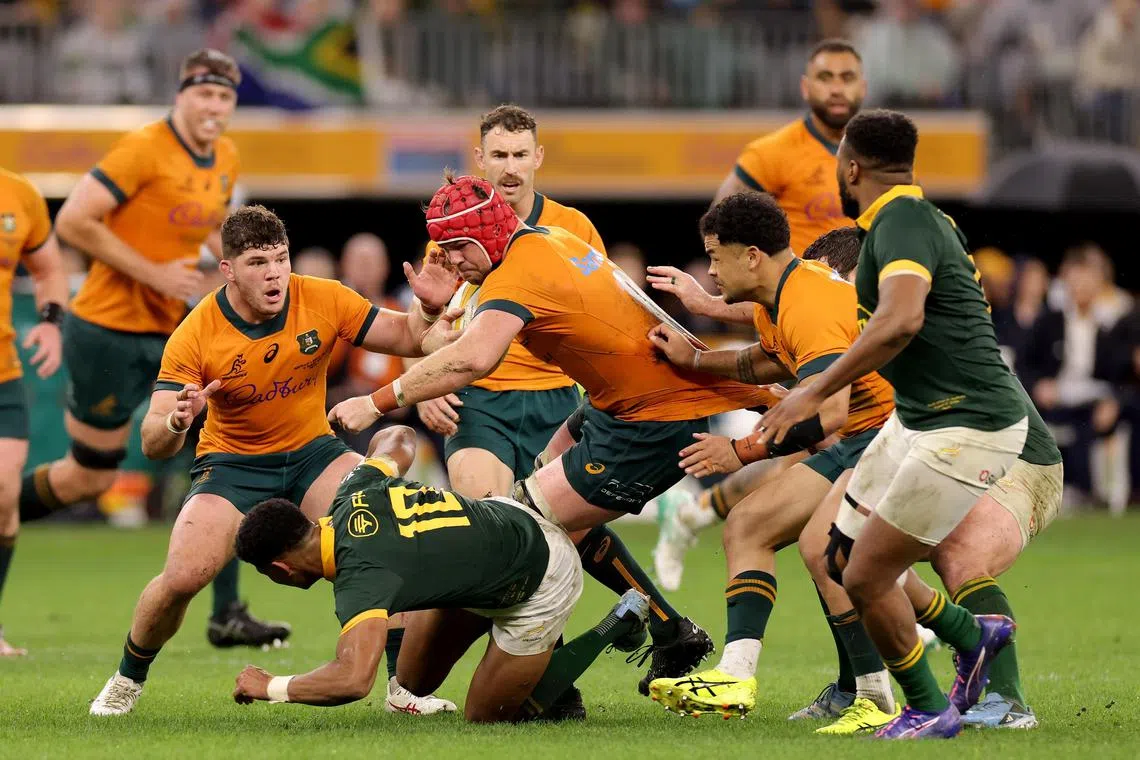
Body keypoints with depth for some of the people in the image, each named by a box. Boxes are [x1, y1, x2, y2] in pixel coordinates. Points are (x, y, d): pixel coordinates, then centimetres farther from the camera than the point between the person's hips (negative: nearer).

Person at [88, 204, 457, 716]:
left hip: (312, 453, 2)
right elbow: (152, 443, -20)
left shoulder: (322, 300, -12)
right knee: (182, 577, -24)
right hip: (232, 463, -2)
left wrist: (429, 308, -24)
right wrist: (175, 423, -44)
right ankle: (128, 678, 9)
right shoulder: (195, 337, -18)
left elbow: (407, 338, -1)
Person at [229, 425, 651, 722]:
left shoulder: (360, 574, -36)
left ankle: (618, 625, 11)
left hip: (543, 581, -9)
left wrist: (272, 687, -33)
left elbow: (354, 679, -49)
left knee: (486, 717, 6)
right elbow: (399, 437, 7)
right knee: (416, 681, 12)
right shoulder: (351, 496, -13)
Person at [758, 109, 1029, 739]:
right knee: (843, 550, 13)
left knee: (866, 578, -7)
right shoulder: (913, 215, 12)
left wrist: (816, 392, -32)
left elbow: (901, 320, -37)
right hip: (918, 418, 10)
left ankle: (928, 710, 11)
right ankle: (972, 634, 28)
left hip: (968, 427, -10)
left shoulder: (901, 221, -19)